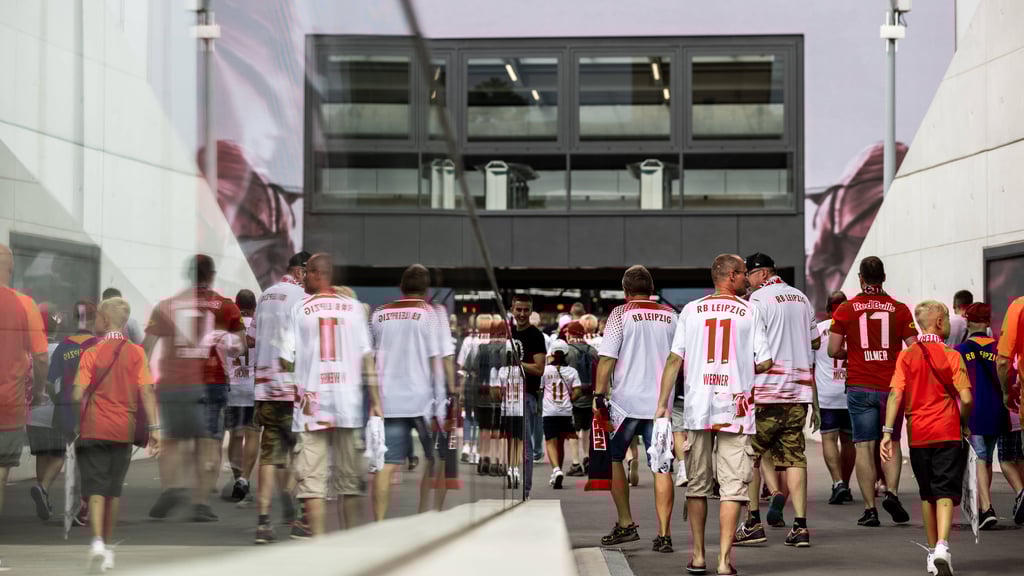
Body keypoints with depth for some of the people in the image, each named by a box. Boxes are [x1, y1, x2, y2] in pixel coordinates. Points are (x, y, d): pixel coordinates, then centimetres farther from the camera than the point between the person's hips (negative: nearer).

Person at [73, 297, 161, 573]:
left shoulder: (92, 353, -5)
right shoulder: (136, 353, 0)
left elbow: (78, 394, -9)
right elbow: (146, 391, -6)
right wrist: (154, 428, -5)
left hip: (93, 430, -2)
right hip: (123, 429, 2)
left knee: (95, 488, -3)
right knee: (114, 489, 14)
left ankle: (97, 541, -21)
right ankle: (107, 545, 21)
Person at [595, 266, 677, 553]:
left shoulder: (622, 314, -3)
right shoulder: (670, 316, 9)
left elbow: (607, 357, -8)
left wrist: (599, 393, -3)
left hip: (627, 400, -3)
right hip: (660, 401, 3)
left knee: (613, 458, 14)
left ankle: (626, 524, 13)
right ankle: (664, 534, -3)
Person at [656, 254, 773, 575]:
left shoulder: (691, 311, 6)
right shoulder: (750, 312, 1)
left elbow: (675, 359, 1)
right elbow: (765, 363, -1)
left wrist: (662, 403, 5)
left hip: (697, 409, 2)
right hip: (735, 410, -2)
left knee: (697, 485, 12)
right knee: (732, 487, -1)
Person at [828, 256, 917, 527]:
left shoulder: (845, 310, 0)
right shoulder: (899, 309, 0)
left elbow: (833, 350, -2)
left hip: (859, 386, -1)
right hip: (891, 385, 1)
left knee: (864, 446, 2)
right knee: (892, 443, 14)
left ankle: (870, 509, -1)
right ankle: (891, 492, -6)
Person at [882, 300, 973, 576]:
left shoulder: (907, 355, 3)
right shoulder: (951, 356, -4)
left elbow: (895, 394, -7)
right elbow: (966, 398, -9)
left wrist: (888, 433, -8)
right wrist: (964, 425, 9)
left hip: (918, 436, 3)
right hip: (948, 434, -3)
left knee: (927, 494, 16)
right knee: (945, 492, -4)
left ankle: (933, 552, 22)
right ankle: (942, 546, -25)